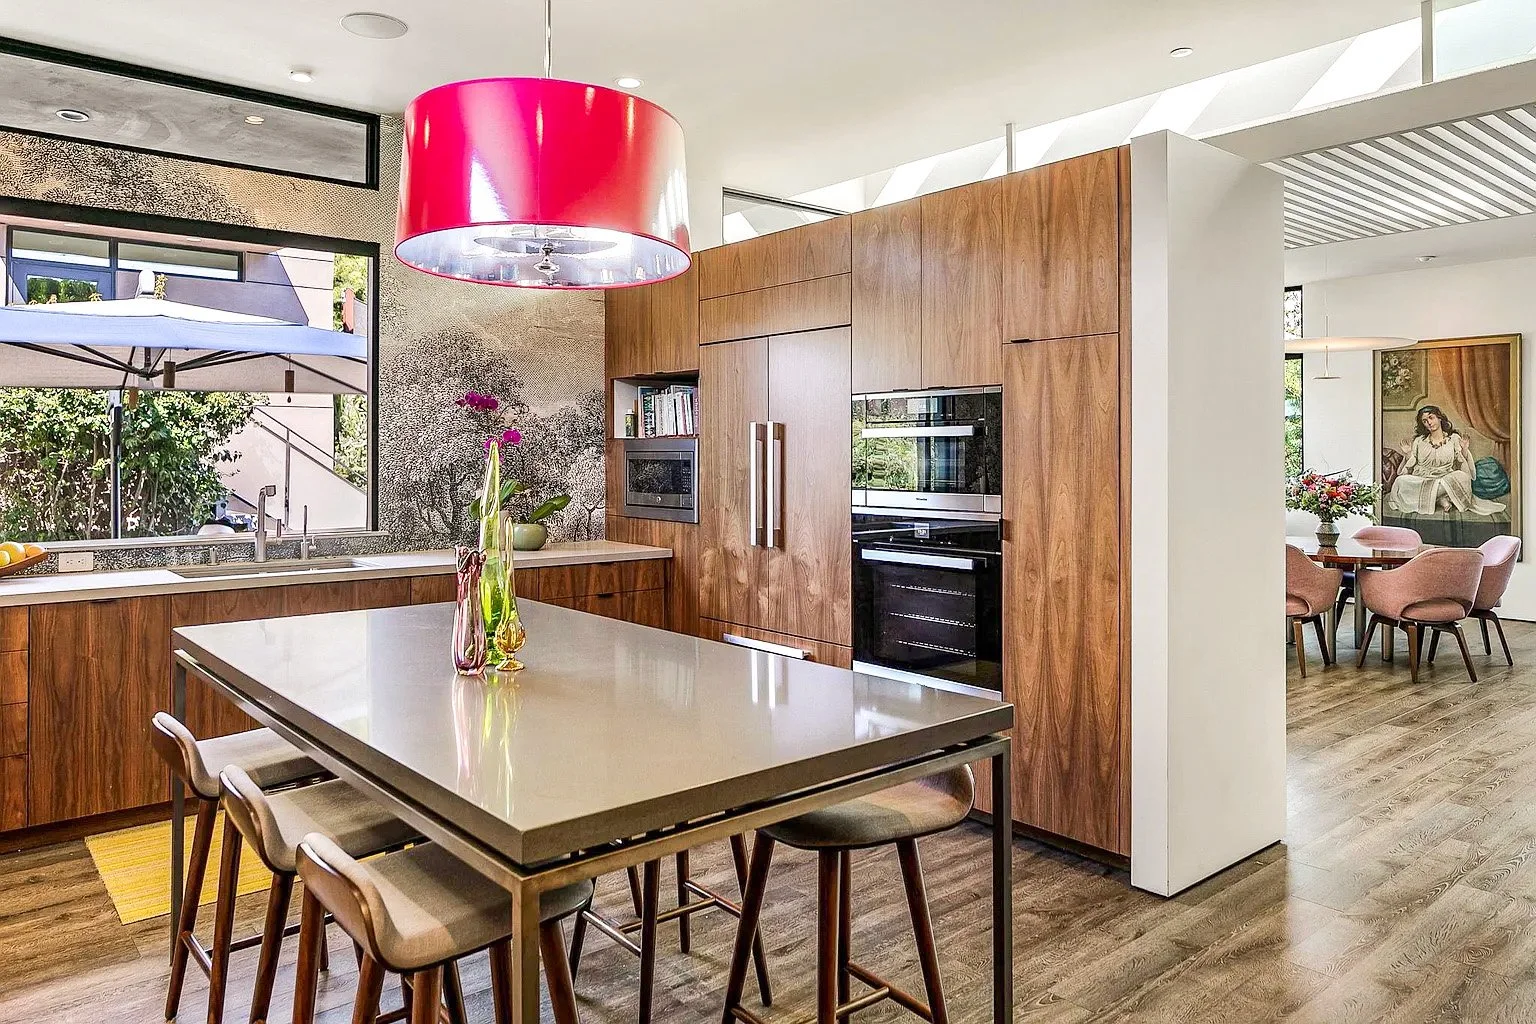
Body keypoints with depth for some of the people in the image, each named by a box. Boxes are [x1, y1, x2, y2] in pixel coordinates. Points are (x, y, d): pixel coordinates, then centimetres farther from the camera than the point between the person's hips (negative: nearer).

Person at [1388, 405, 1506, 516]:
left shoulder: (1454, 438, 13)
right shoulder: (1419, 441, 17)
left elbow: (1462, 465, 8)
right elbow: (1409, 467, 16)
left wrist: (1465, 451, -8)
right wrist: (1407, 455, 0)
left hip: (1446, 480, -1)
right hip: (1419, 480, 1)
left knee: (1461, 477, -36)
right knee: (1400, 481, -34)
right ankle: (1440, 499, -30)